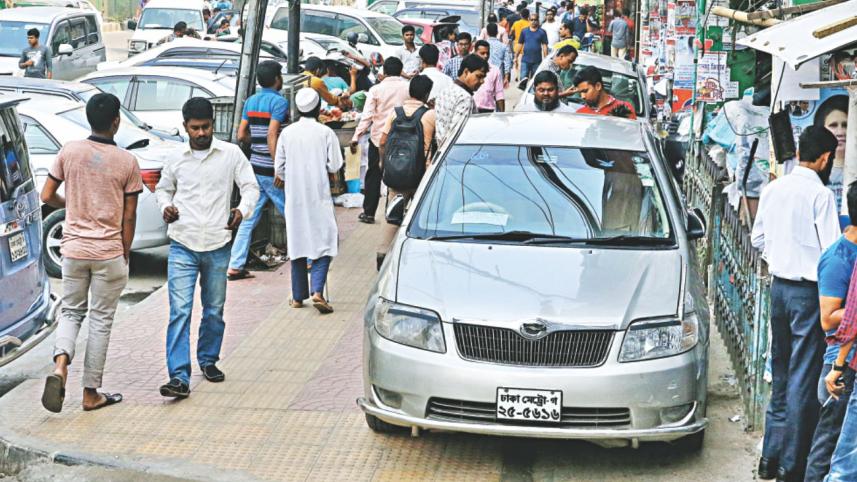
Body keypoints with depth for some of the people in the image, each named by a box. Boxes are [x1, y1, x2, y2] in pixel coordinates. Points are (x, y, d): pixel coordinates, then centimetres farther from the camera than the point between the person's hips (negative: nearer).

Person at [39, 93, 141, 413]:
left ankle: (60, 365, -10)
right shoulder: (127, 162, -8)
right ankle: (91, 393, 13)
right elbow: (129, 216, -4)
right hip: (109, 253, -2)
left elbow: (47, 196, 1)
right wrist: (125, 254, 7)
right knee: (100, 321, 8)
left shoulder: (69, 152, -3)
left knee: (71, 311, 18)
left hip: (73, 249, 2)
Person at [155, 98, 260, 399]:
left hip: (218, 246, 0)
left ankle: (208, 360, 35)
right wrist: (166, 206, -2)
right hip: (182, 246, 0)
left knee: (214, 310, 13)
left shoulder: (231, 154, 0)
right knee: (180, 311, -10)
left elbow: (251, 187, 4)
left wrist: (242, 210, -17)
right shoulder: (176, 159, 5)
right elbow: (162, 188, 20)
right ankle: (179, 377, -14)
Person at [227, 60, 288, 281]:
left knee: (249, 219, 7)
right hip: (271, 171, -7)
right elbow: (272, 136, -22)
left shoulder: (251, 101, 10)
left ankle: (235, 266, 3)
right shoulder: (279, 102, -13)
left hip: (255, 169, 7)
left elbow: (241, 135, 11)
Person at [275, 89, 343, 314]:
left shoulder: (287, 133, 1)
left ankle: (298, 296, 14)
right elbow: (335, 165, -7)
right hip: (319, 196, -3)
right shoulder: (326, 132, -7)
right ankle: (317, 290, -17)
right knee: (324, 242, 0)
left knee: (297, 243, 11)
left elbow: (280, 168, 4)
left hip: (295, 197, 3)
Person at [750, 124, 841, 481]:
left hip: (779, 287, 7)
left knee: (781, 375, 16)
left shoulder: (773, 189, 4)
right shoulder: (820, 194, -15)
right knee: (803, 380, -1)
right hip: (808, 291, -7)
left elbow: (758, 239, 14)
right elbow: (832, 251, -14)